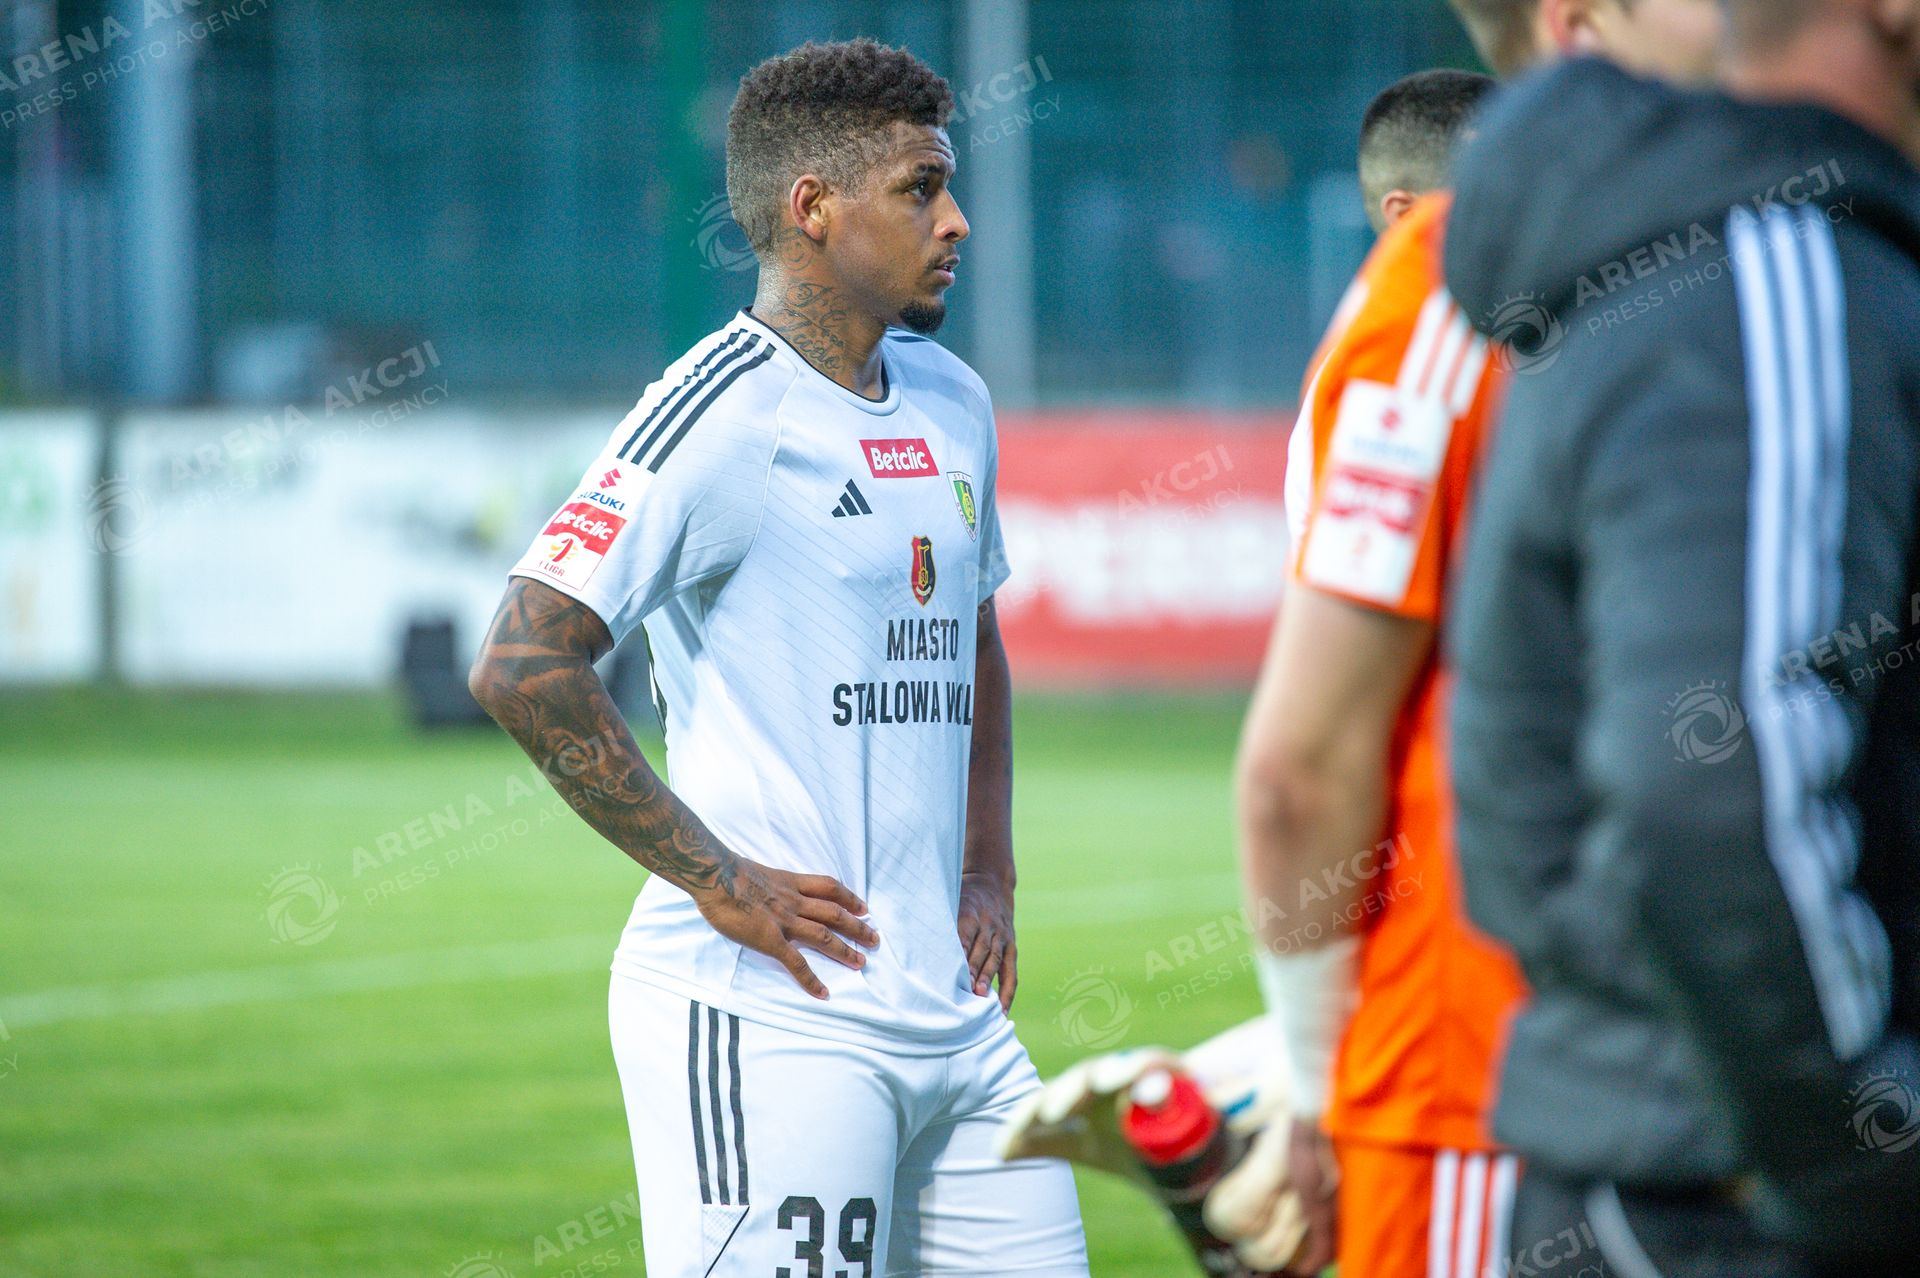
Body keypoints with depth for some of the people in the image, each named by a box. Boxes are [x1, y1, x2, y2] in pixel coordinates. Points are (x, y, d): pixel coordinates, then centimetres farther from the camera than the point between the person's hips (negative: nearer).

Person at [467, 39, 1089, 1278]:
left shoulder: (952, 404, 16)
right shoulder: (723, 417, -11)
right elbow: (526, 668, -19)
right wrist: (717, 879, -17)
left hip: (949, 1008, 8)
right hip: (763, 1013, -8)